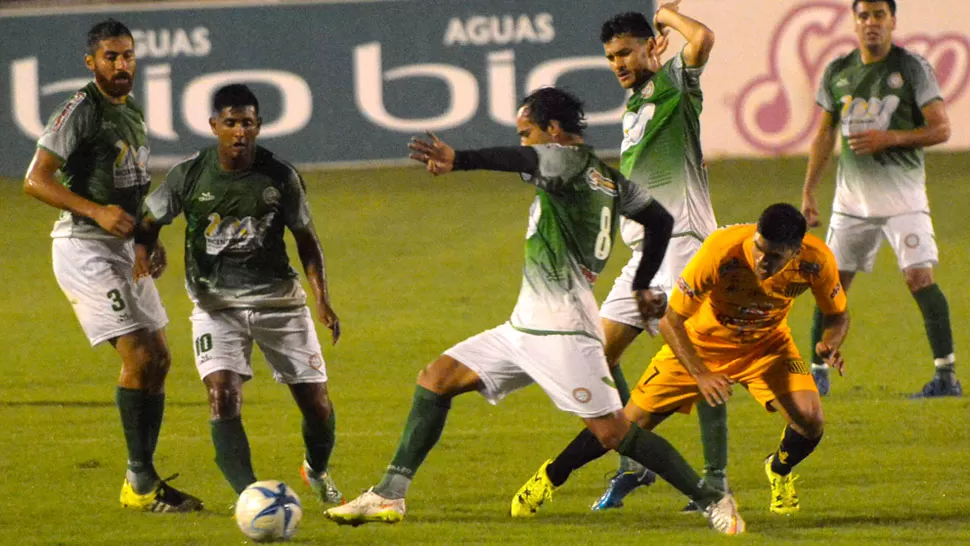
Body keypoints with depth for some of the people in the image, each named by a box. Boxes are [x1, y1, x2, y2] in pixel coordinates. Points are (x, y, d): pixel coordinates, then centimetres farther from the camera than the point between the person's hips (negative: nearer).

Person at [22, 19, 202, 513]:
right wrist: (97, 211, -27)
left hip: (125, 249, 9)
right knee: (138, 356, -15)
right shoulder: (80, 111, -13)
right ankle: (140, 483, -9)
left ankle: (143, 479, 16)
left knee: (158, 359, 8)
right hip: (84, 248, -9)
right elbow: (35, 180, -18)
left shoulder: (132, 112, 14)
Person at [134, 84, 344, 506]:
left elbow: (305, 239, 4)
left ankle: (317, 471, 35)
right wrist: (142, 249, -16)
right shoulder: (189, 176, -6)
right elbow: (150, 221, 7)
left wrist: (322, 298, -4)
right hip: (216, 303, -1)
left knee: (316, 403, 3)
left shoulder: (281, 177, -5)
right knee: (223, 394, -24)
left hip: (279, 300, 1)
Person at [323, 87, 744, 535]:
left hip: (562, 333, -10)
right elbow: (660, 218, 26)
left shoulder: (571, 159, -9)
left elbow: (524, 161, -31)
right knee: (436, 379, 7)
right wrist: (642, 285, 34)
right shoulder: (607, 178, 17)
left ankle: (713, 501, 0)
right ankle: (389, 495, 5)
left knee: (613, 434, -10)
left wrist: (458, 160, -48)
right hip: (525, 327, 10)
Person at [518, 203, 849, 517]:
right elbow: (670, 320, -27)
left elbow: (837, 315, -7)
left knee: (809, 419, -20)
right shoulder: (722, 250, -37)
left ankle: (780, 472, 16)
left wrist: (830, 343, -30)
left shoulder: (817, 260, -28)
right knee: (632, 422, -2)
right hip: (701, 344, -2)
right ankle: (550, 477, 21)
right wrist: (700, 375, -37)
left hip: (765, 345, 2)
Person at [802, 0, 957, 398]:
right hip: (852, 196, 5)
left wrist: (888, 138, -18)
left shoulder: (912, 68, -5)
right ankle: (818, 372, 18)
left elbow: (941, 129, -7)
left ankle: (947, 375, -13)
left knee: (919, 277, -15)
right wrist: (808, 192, 12)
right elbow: (825, 135, 16)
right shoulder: (837, 72, 9)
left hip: (902, 195, -5)